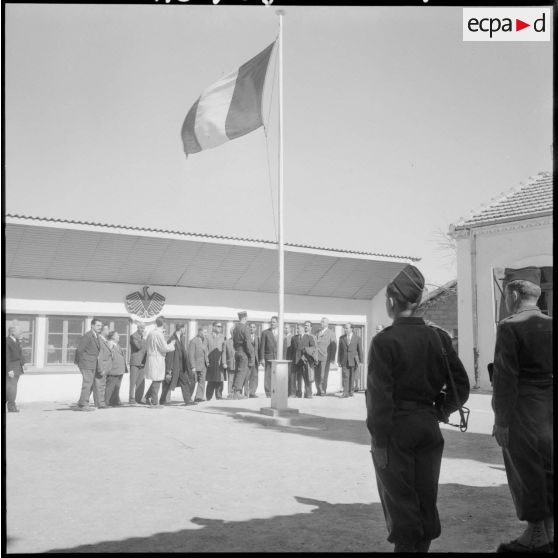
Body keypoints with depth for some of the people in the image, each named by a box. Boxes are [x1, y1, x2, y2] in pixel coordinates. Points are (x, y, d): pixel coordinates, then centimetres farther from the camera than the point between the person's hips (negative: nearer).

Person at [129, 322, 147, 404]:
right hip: (135, 362, -7)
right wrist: (143, 338, -18)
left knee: (141, 382, 6)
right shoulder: (133, 336, -7)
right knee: (133, 382, -5)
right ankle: (131, 399, -2)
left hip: (142, 363, 7)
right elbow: (139, 346, -21)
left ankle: (138, 398, 12)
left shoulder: (143, 337, 17)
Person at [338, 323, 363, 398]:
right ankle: (345, 392, -11)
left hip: (353, 360, -1)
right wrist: (339, 360, 5)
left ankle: (351, 391, 16)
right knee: (345, 376, -9)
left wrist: (360, 361, 0)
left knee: (352, 377, 4)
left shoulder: (357, 338, 3)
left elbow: (360, 350, 4)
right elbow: (340, 350, 9)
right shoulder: (341, 338, 8)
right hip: (344, 360, 1)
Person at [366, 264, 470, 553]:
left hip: (395, 429, -5)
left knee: (400, 501, 6)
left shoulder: (384, 340, -14)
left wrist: (379, 441, -12)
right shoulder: (438, 338, 1)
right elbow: (461, 386, 0)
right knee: (426, 499, 16)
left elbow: (379, 395, -17)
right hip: (428, 428, 5)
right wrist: (439, 411, 11)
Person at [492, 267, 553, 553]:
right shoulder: (550, 325, 5)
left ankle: (535, 537, 14)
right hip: (548, 412, 7)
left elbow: (505, 378, -17)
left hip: (523, 415, -7)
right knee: (548, 472, 15)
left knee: (526, 475, 4)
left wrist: (501, 421, -12)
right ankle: (548, 533, 25)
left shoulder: (510, 328, -15)